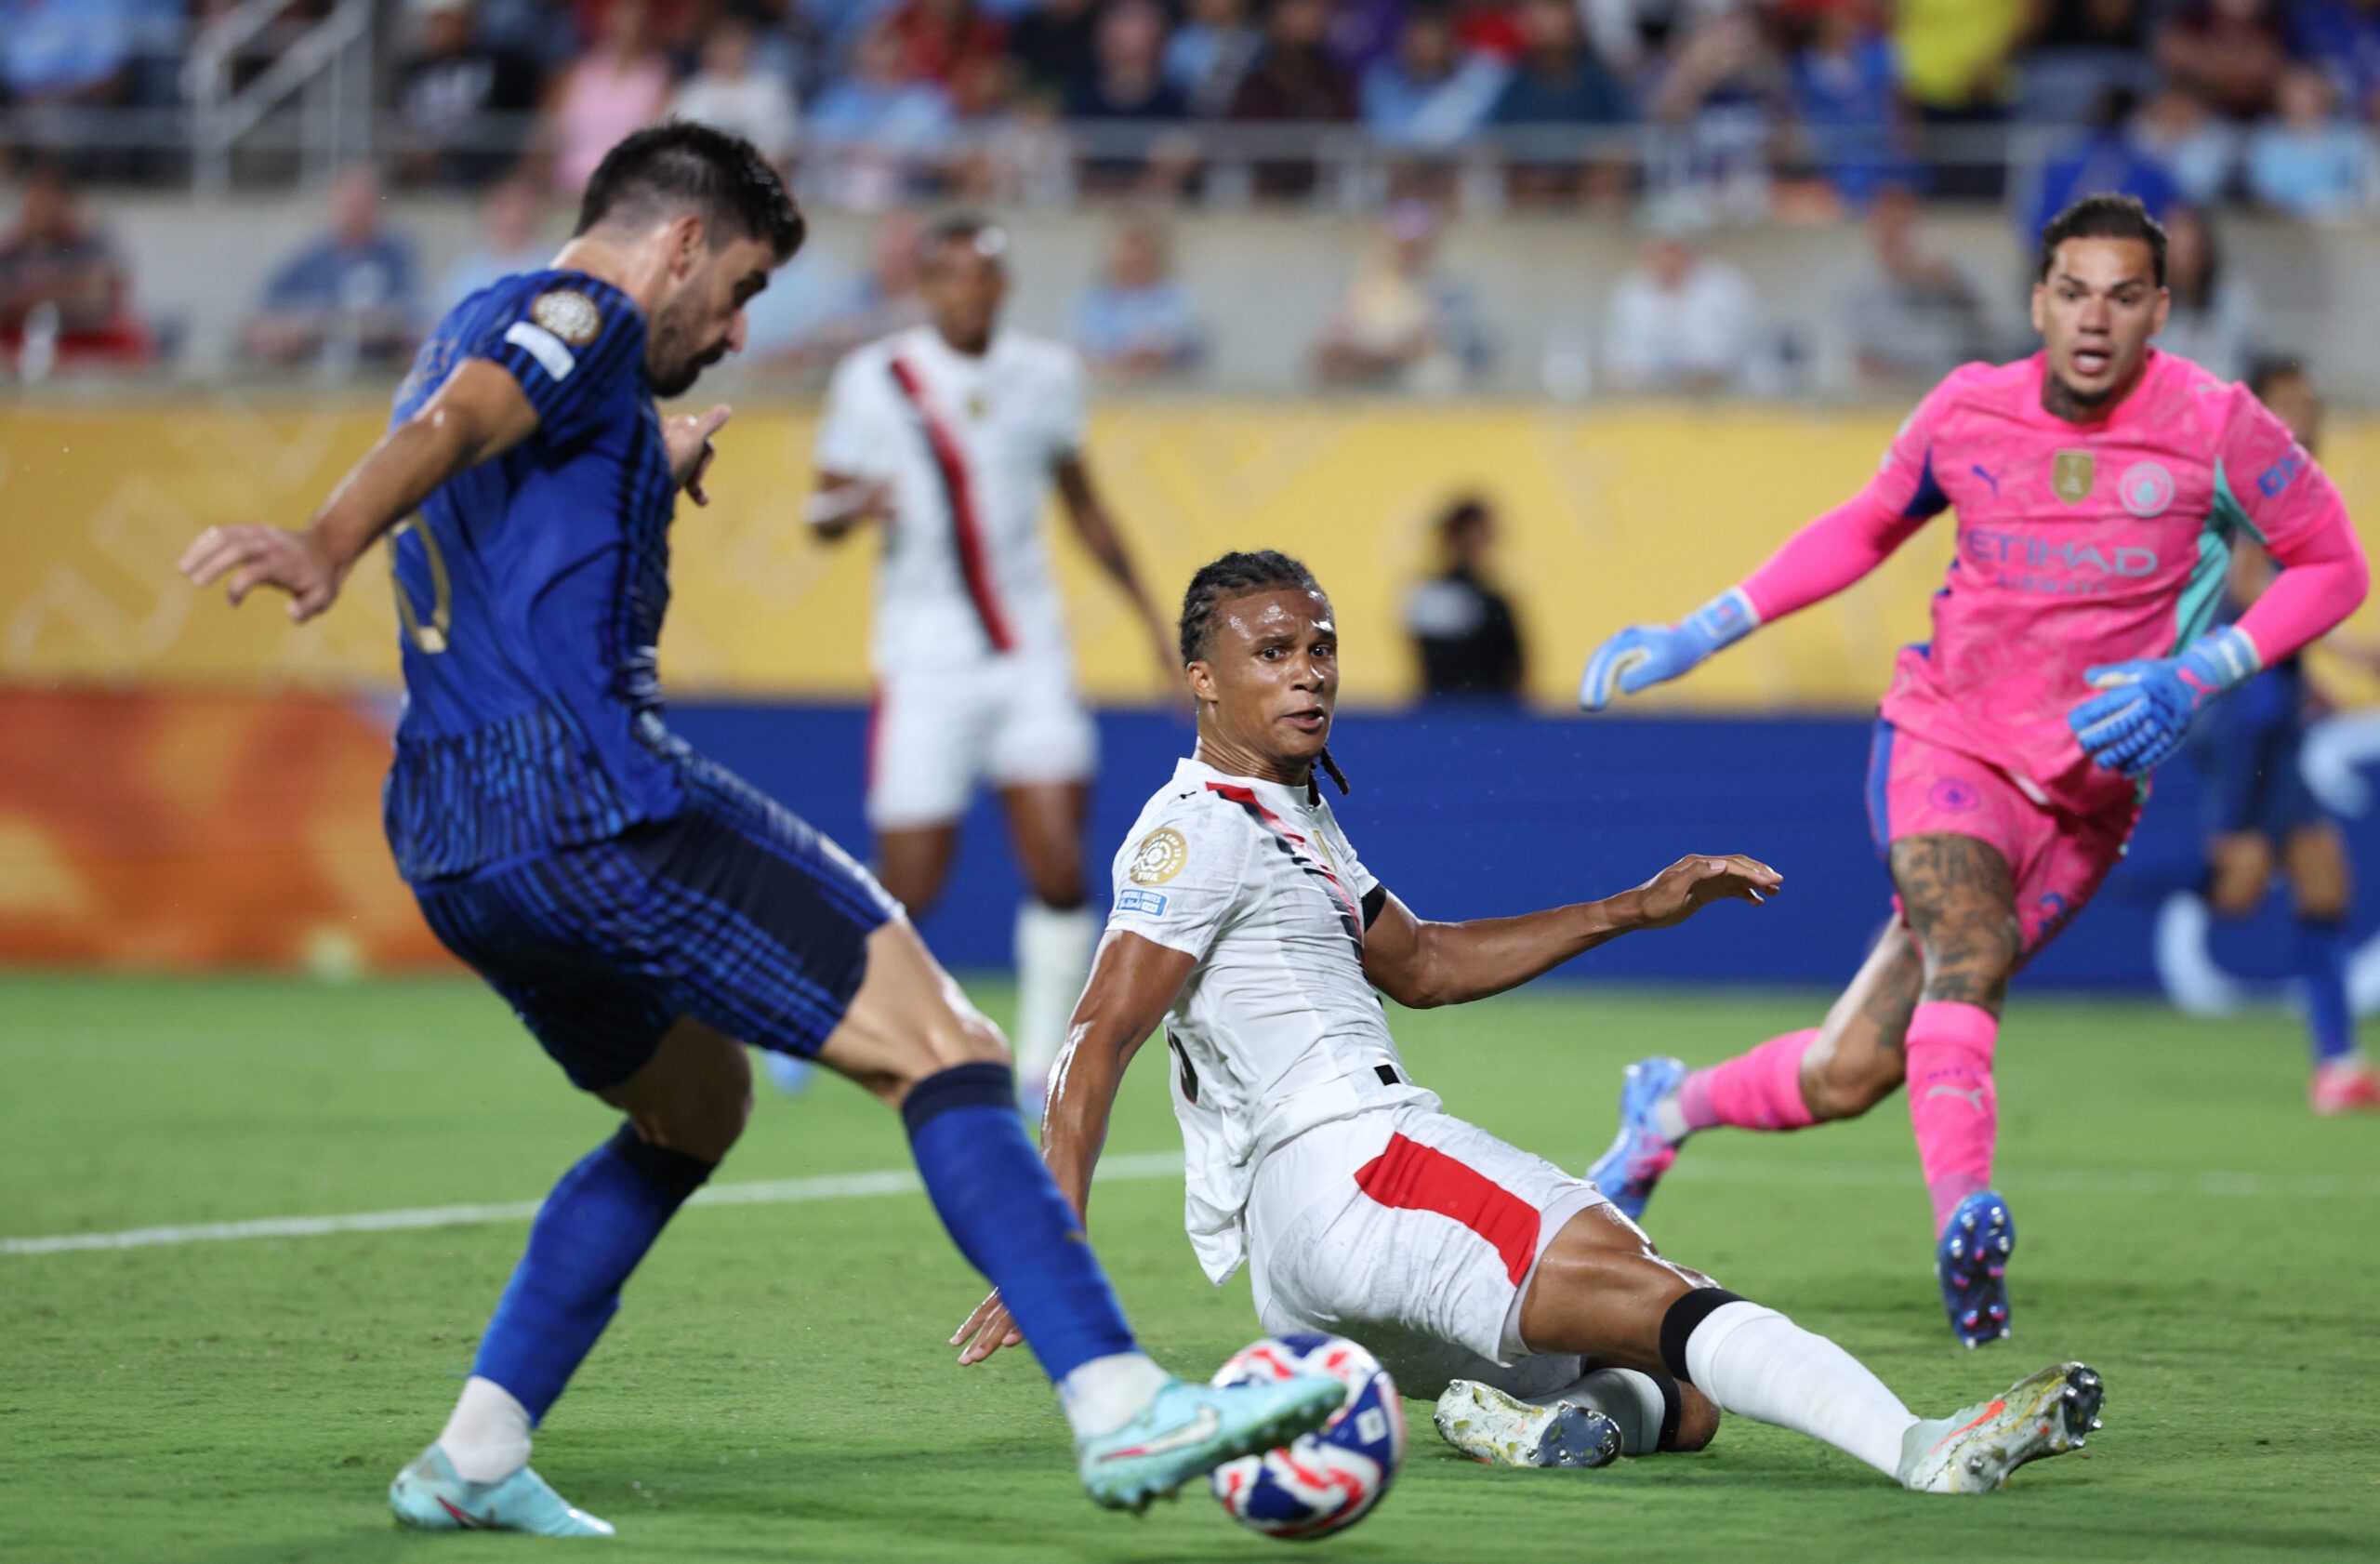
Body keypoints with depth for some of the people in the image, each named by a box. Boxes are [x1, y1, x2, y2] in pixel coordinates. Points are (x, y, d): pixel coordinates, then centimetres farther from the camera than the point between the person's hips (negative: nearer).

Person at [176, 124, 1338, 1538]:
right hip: (591, 796, -10)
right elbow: (444, 430, -23)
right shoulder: (579, 314, -1)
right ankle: (1121, 1406, -23)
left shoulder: (474, 332, 28)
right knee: (943, 1047, -11)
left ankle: (475, 1459, 19)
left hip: (449, 845, 10)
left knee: (696, 1105, 28)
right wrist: (327, 546, -40)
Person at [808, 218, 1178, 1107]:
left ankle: (1042, 1063, 2)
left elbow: (1082, 503, 20)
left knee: (1059, 867, -11)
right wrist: (854, 507, -22)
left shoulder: (1045, 376, 7)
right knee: (908, 891, -5)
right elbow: (823, 512, 2)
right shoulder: (873, 382, -4)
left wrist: (1149, 613, 20)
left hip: (1029, 655, 3)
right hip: (925, 664, -3)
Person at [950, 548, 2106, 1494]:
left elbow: (1422, 965, 34)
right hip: (1341, 1168, -10)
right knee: (1662, 1302, -27)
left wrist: (1632, 911, 28)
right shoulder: (1200, 828, -5)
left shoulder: (1293, 817, 24)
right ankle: (1919, 1449, -43)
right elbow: (1100, 1039, -14)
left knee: (1685, 1399, 7)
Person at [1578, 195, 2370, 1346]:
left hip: (2087, 794, 0)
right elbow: (1865, 528, 17)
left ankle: (1675, 1106, 26)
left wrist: (2194, 678, -14)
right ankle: (1964, 1213, -49)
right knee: (1969, 953, -33)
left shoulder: (2214, 426, -9)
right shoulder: (1968, 411, -2)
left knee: (1846, 1076, -2)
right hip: (1945, 741, 0)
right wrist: (1693, 637, 12)